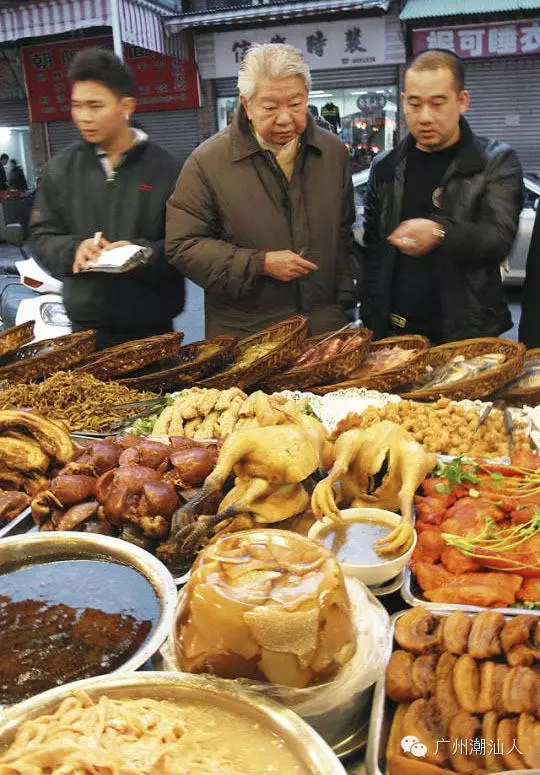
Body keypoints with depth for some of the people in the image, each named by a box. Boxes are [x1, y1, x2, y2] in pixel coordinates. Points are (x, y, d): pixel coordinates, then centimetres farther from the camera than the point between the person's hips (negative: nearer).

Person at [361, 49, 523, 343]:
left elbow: (500, 238, -16)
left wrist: (439, 233, -36)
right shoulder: (385, 167, 9)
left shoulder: (497, 162, -1)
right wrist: (370, 325, 4)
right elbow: (372, 253, 11)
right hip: (395, 331, 3)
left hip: (468, 333, -2)